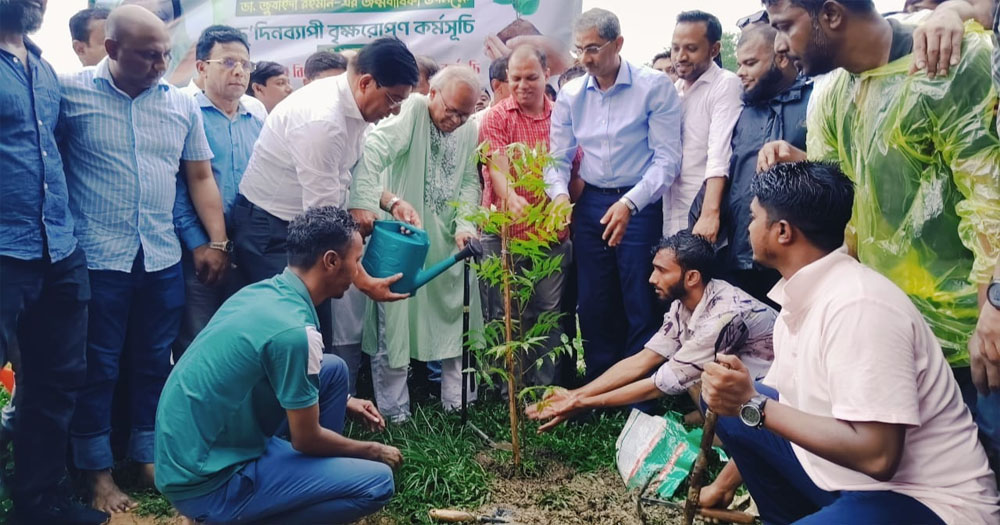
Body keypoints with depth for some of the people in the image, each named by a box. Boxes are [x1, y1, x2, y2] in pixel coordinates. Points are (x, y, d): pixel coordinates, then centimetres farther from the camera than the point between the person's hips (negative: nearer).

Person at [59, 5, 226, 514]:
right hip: (95, 260, -3)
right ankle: (99, 472, 21)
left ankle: (148, 455, 29)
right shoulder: (70, 92, -4)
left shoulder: (182, 104, 6)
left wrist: (218, 242, 6)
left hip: (163, 260, 4)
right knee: (98, 368, 7)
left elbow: (200, 177, 12)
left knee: (154, 363, 13)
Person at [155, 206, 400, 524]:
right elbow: (306, 438, -14)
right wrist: (374, 451, 3)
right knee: (376, 482, -14)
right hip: (206, 483, -9)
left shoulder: (263, 292, 2)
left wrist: (344, 402, 21)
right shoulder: (294, 330, -25)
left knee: (334, 369, 10)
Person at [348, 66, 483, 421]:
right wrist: (391, 201, -40)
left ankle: (457, 401, 27)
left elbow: (470, 181, 11)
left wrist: (465, 223, -6)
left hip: (448, 242, 6)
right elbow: (372, 152, -27)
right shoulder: (411, 113, -12)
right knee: (394, 325, -2)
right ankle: (394, 414, 11)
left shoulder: (469, 130, 9)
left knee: (455, 320, 11)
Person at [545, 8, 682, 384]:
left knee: (641, 306, 2)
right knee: (592, 304, 11)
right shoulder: (570, 95, 4)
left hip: (639, 206, -4)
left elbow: (667, 158, -13)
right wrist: (560, 195, -14)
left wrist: (629, 204, -23)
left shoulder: (655, 87, -9)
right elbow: (558, 158, 6)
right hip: (589, 205, 4)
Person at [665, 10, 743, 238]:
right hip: (671, 215, 6)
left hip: (705, 214, -6)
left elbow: (720, 154, -21)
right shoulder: (674, 89, 13)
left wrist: (710, 214, -30)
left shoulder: (726, 85, -10)